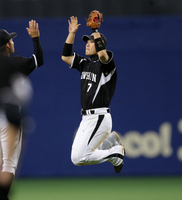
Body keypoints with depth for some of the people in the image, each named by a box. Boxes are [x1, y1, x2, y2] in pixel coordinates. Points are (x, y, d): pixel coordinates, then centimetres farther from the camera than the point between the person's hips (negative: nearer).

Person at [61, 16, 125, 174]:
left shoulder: (107, 63, -10)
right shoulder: (85, 63, 14)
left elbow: (102, 54, -32)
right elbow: (65, 57, 15)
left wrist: (96, 31, -20)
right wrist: (72, 33, 9)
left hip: (100, 118, -9)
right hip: (86, 118, 9)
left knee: (78, 158, -15)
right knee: (76, 157, 12)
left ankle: (116, 154, 3)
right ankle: (111, 140, 25)